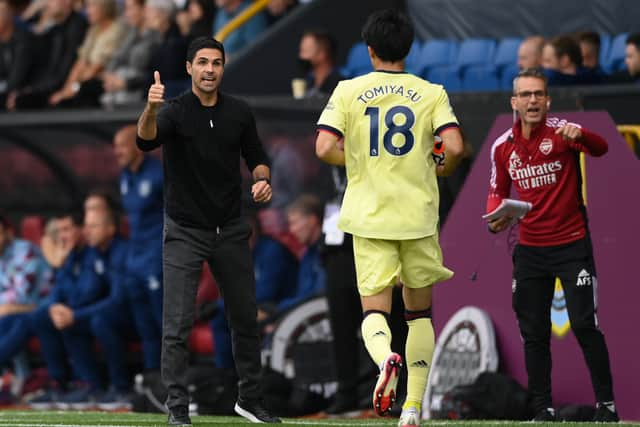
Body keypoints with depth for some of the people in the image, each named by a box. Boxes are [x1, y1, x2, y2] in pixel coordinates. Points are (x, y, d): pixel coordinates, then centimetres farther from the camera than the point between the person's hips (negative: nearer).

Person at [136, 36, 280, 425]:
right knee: (178, 325, -8)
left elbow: (257, 158, 13)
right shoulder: (175, 111, -12)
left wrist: (262, 180, -11)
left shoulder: (239, 113, 1)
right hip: (184, 232, -4)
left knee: (246, 319, 11)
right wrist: (151, 109, -53)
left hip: (230, 230, 4)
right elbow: (145, 140, -32)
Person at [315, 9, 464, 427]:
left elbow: (325, 148, -10)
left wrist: (357, 157, 11)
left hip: (368, 216, -1)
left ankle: (385, 358, -33)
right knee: (420, 311, 15)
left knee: (375, 309, 2)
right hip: (418, 216, 1)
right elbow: (454, 146, -12)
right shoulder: (431, 93, 0)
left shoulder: (348, 91, 0)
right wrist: (441, 167, 10)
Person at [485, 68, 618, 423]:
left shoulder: (560, 131, -10)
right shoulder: (503, 146, 3)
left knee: (585, 326, -8)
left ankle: (606, 404, 0)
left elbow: (599, 148, -26)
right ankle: (543, 409, 14)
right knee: (533, 333, 6)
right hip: (529, 250, 4)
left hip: (572, 244, -4)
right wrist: (496, 217, -7)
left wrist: (580, 135, -48)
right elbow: (497, 191, 15)